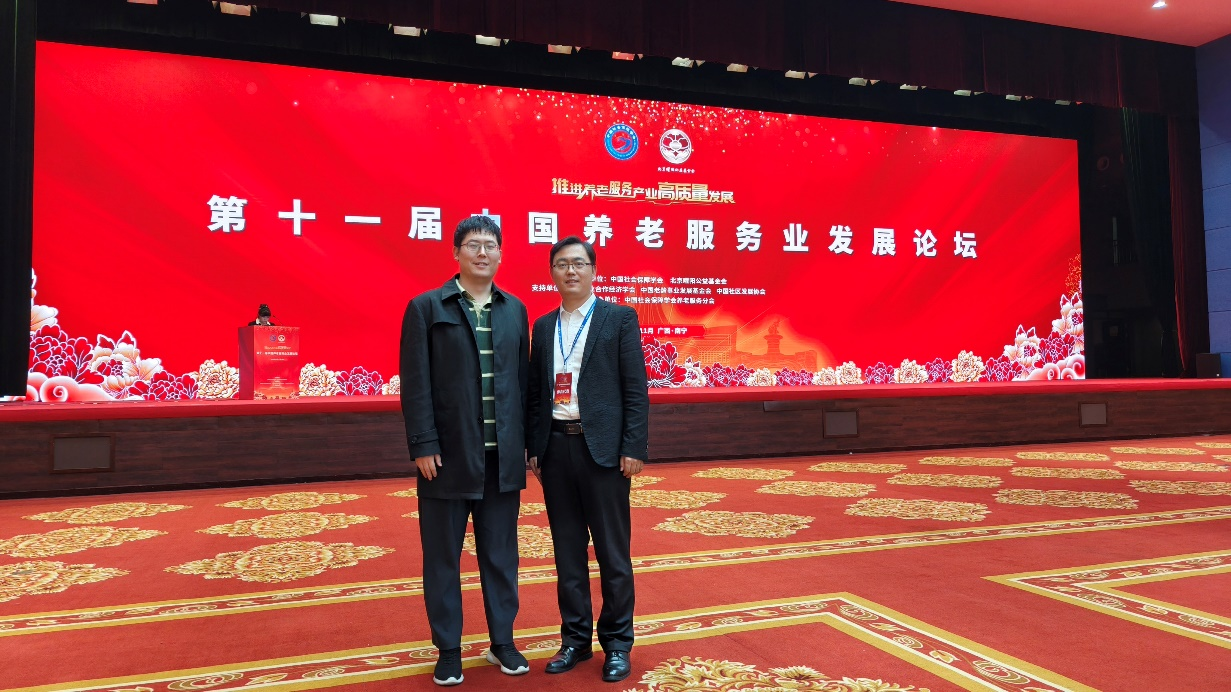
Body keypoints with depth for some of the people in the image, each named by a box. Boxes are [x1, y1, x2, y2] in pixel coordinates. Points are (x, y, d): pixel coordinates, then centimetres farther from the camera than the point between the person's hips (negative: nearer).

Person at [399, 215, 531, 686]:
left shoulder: (515, 310, 8)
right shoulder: (426, 307, -2)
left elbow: (522, 380, 9)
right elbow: (416, 383, -6)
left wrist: (525, 443, 6)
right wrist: (423, 445, -12)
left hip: (503, 456, 3)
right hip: (448, 454, -3)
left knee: (500, 553, 13)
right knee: (443, 556, 10)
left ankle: (502, 642, 30)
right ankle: (448, 651, 25)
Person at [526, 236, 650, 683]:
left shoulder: (620, 318, 0)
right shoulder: (544, 326, 12)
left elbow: (636, 389, -5)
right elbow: (535, 392, 12)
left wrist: (633, 448, -11)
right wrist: (534, 449, 7)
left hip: (602, 446, -4)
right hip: (556, 447, 4)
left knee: (612, 551, 5)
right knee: (567, 550, 12)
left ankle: (617, 642, 20)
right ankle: (576, 638, 26)